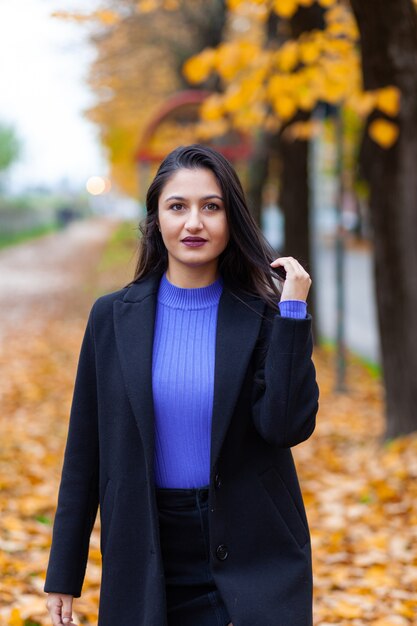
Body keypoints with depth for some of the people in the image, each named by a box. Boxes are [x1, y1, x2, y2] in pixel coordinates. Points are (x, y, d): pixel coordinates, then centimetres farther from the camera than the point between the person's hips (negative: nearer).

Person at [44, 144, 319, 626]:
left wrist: (293, 310, -16)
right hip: (149, 558, 2)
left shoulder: (263, 316, -2)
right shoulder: (112, 316, 2)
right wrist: (63, 576, 5)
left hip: (252, 558, -1)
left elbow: (287, 428, -15)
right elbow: (84, 454, 4)